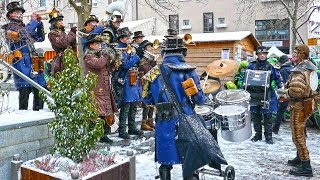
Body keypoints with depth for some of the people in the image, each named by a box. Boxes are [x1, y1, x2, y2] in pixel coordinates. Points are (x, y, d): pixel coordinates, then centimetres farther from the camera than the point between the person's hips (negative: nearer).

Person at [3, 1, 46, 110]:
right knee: (25, 90, -11)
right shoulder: (9, 28, 2)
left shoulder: (25, 27, 23)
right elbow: (21, 34, -18)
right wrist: (33, 21, -8)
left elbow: (40, 38, 24)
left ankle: (37, 111, 15)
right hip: (22, 63, -7)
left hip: (33, 62, 7)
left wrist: (39, 24, 11)